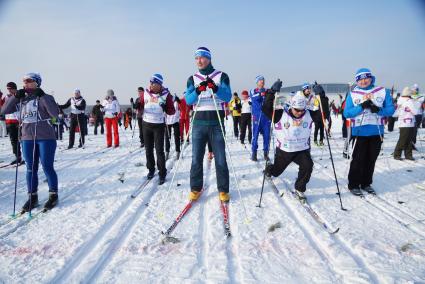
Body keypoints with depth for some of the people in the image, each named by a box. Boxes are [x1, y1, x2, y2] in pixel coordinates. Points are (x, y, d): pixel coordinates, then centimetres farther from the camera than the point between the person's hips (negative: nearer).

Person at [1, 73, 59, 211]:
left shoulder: (45, 97, -6)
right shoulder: (22, 99, 9)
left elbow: (55, 113, -20)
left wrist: (43, 96, -21)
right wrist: (15, 97, -4)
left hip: (46, 138, -5)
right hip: (27, 139, 5)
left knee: (47, 167, 1)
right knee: (31, 169, 10)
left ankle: (53, 195, 15)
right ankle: (32, 197, 21)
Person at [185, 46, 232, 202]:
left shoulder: (221, 76, 5)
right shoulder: (192, 79, 11)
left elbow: (228, 97, -7)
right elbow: (188, 100, -2)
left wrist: (215, 88, -25)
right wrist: (198, 91, -21)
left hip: (216, 123, -2)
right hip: (199, 123, 2)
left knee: (220, 159, 2)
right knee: (196, 158, 4)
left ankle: (223, 190, 14)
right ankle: (196, 188, 17)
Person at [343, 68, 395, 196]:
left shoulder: (383, 92, 4)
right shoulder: (352, 94, 0)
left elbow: (391, 109, 0)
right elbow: (346, 113, -7)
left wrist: (378, 110, -19)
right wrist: (361, 107, -20)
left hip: (376, 132, 2)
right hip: (359, 132, -2)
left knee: (371, 160, 11)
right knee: (358, 160, 1)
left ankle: (366, 183, 25)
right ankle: (353, 185, 13)